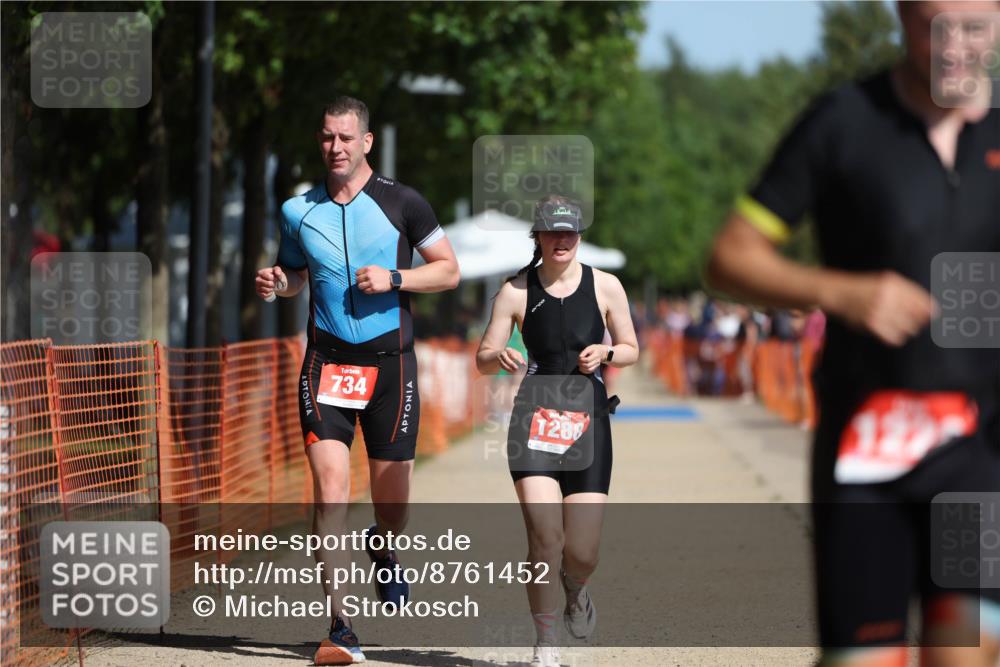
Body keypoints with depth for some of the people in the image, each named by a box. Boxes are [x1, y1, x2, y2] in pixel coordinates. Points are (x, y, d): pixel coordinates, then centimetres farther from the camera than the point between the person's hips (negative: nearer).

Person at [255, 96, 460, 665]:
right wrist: (276, 283, -2)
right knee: (330, 485, -14)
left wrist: (393, 278, -13)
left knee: (392, 504, 4)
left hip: (390, 362, -1)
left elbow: (449, 271, 3)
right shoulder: (299, 211, 6)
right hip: (328, 360, 1)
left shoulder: (402, 202, -2)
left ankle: (384, 551, 43)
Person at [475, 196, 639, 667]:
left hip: (588, 416, 1)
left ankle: (574, 588, 37)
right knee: (545, 535, -17)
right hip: (535, 415, -1)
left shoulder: (605, 287, 4)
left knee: (582, 553, -2)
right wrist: (499, 356, -18)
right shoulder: (516, 292, 2)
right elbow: (482, 360, 5)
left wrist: (606, 353, -9)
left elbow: (631, 350, 13)